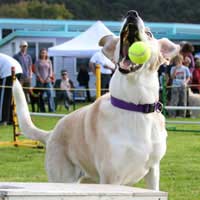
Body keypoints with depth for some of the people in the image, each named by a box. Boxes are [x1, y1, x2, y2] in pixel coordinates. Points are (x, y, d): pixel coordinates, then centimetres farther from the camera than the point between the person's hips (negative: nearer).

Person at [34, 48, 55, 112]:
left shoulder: (49, 61, 12)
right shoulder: (37, 61, 6)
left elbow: (50, 70, 9)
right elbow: (36, 71, 0)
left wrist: (49, 77, -7)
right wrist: (40, 78, -12)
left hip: (47, 81, 1)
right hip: (40, 81, -1)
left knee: (50, 94, -13)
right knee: (40, 96, 0)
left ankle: (52, 109, -18)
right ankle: (42, 110, 6)